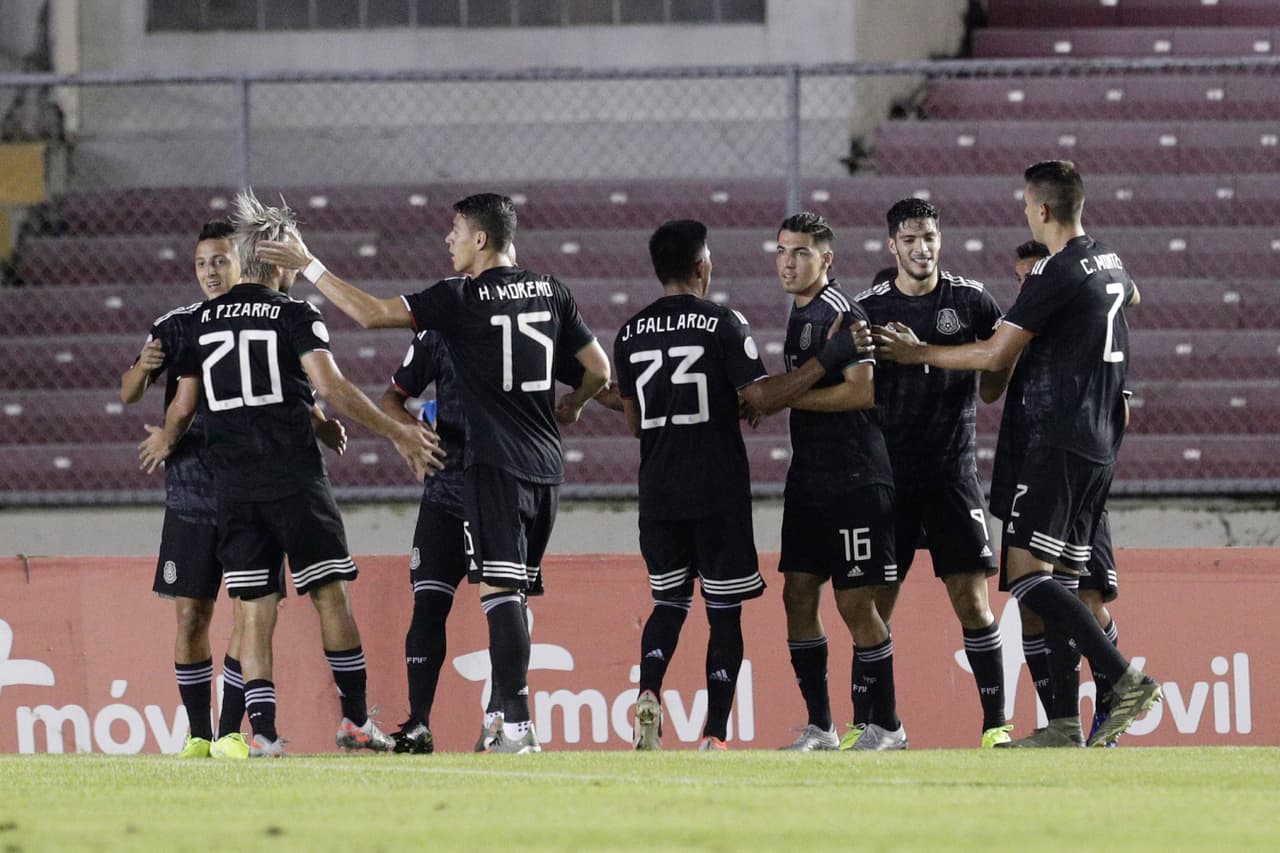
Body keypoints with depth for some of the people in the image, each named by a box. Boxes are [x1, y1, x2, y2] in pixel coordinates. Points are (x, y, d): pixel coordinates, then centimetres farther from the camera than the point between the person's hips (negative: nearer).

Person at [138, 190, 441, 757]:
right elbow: (330, 386, -14)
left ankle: (262, 732, -4)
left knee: (255, 611, 4)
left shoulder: (204, 320, 11)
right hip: (294, 479, -4)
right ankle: (355, 721, 2)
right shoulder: (294, 315, -2)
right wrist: (396, 433, -9)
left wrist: (164, 442, 37)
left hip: (233, 486, 4)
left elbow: (183, 406, 16)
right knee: (331, 597, 3)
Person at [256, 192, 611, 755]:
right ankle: (508, 715, 13)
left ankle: (518, 725, -21)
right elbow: (599, 369, 16)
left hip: (495, 465, -7)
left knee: (499, 589, -11)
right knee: (515, 593, 14)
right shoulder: (551, 293, 10)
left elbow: (371, 313, -9)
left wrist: (308, 266, 0)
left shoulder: (462, 298, -7)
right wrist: (571, 407, 37)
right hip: (546, 466, 7)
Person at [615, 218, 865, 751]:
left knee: (669, 602, 17)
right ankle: (715, 736, -1)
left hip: (658, 493, 4)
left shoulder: (631, 335, 7)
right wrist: (827, 361, -8)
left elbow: (634, 423, 13)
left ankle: (648, 695, -8)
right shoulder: (723, 324, -8)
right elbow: (763, 399, -13)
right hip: (719, 495, -4)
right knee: (724, 612, 3)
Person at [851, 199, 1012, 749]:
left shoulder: (969, 299, 4)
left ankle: (995, 723, -3)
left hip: (952, 472, -1)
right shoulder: (869, 308, 4)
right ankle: (870, 722, 10)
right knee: (876, 601, 2)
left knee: (971, 597, -6)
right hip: (888, 473, 1)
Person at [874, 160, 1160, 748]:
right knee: (1058, 580, 9)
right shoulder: (1110, 264, 14)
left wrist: (918, 353, 1)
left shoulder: (1058, 274, -13)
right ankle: (1066, 724, 4)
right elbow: (1130, 298, 41)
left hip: (1060, 444, -9)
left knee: (1026, 573, -15)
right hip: (1101, 447, 9)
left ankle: (1125, 678, -23)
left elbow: (995, 355, -11)